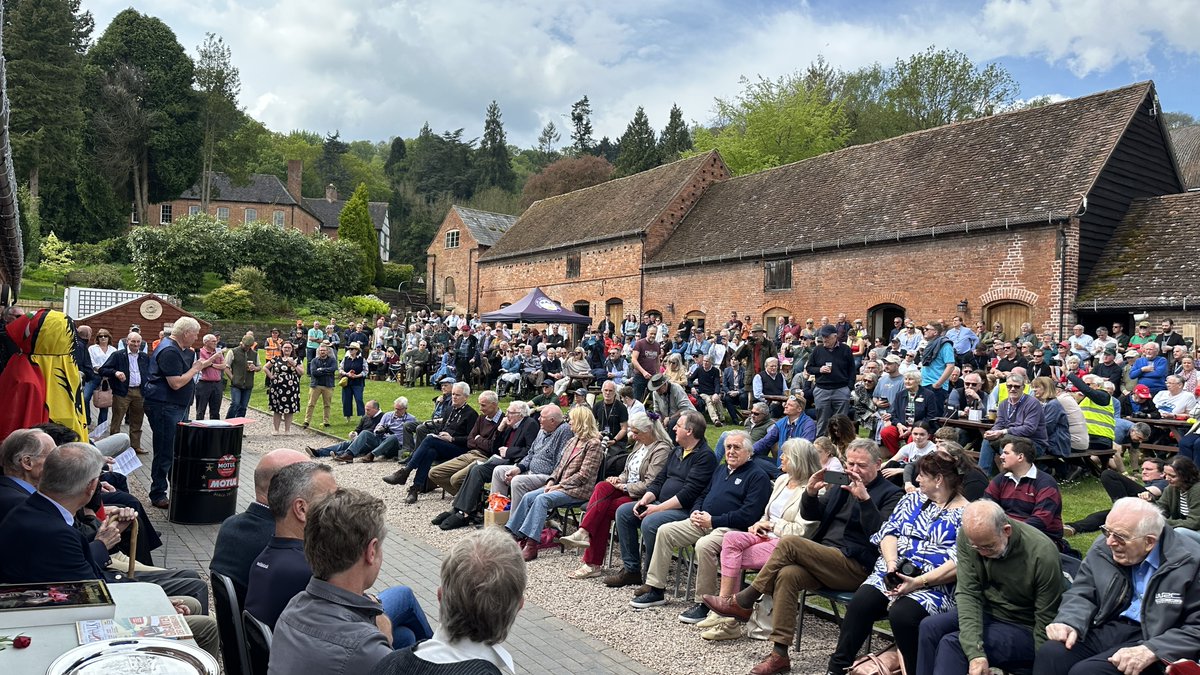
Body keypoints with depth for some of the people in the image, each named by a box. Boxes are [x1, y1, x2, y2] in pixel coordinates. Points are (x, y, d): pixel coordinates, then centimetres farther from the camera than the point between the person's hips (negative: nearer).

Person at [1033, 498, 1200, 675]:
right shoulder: (1103, 548, 3)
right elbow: (1081, 594, 9)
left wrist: (1151, 651, -25)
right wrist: (1068, 624, -13)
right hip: (1104, 630, 4)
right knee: (1049, 654, -25)